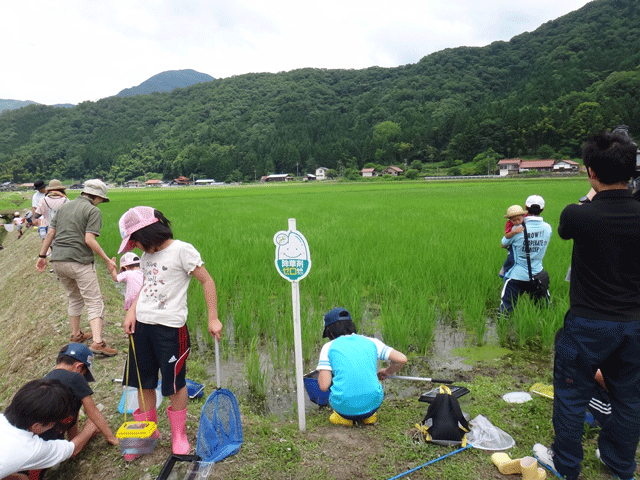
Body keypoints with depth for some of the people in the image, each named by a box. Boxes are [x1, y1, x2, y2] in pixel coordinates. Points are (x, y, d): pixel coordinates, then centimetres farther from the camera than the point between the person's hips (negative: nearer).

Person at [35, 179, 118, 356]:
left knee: (74, 299, 25)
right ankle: (97, 342, -16)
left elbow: (50, 233, 15)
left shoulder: (64, 206, 15)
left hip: (58, 261, 7)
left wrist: (42, 256, 22)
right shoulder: (93, 211, -6)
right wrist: (107, 260, -9)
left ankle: (76, 335, 35)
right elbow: (89, 240, -15)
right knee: (94, 302, -4)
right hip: (79, 262, -7)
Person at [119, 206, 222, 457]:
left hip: (170, 326, -7)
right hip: (141, 324, 7)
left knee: (175, 383, 6)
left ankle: (179, 434, 28)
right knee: (143, 381, 15)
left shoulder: (182, 250, -12)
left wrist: (213, 318, -12)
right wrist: (132, 312, 4)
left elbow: (207, 281, -10)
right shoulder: (146, 256, 10)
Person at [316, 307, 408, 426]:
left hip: (344, 406, -2)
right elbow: (401, 359, 3)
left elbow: (324, 386, -6)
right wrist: (386, 372, 23)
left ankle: (344, 416, 14)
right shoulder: (371, 342, 8)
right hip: (373, 404, 2)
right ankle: (369, 414, 17)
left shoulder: (328, 347, 3)